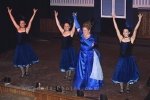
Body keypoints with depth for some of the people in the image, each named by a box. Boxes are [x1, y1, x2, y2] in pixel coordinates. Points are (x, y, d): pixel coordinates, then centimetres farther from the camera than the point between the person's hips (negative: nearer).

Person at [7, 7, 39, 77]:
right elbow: (13, 20, 2)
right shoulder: (18, 28, 1)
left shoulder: (27, 29, -8)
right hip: (19, 46, 3)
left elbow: (30, 21, -16)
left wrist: (34, 13, -23)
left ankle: (26, 71, 28)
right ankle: (22, 72, 26)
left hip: (26, 46, -3)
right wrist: (9, 13, 0)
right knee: (20, 60, 8)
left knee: (27, 59, 7)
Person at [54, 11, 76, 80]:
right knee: (65, 62, 14)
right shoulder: (62, 32, 0)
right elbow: (58, 24, -2)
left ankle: (69, 75, 20)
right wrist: (56, 16, -9)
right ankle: (66, 74, 33)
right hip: (64, 50, 4)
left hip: (70, 50, -4)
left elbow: (74, 26, -23)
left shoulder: (71, 32, -10)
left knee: (70, 62, 4)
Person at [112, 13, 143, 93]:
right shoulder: (121, 39, -3)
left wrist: (139, 19, -18)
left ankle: (127, 87, 31)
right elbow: (116, 29, -4)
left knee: (129, 73, 10)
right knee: (120, 73, 6)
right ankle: (121, 88, 22)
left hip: (129, 59, -1)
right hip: (122, 58, 1)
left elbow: (135, 29, -13)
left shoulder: (131, 39, -7)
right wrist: (114, 19, -6)